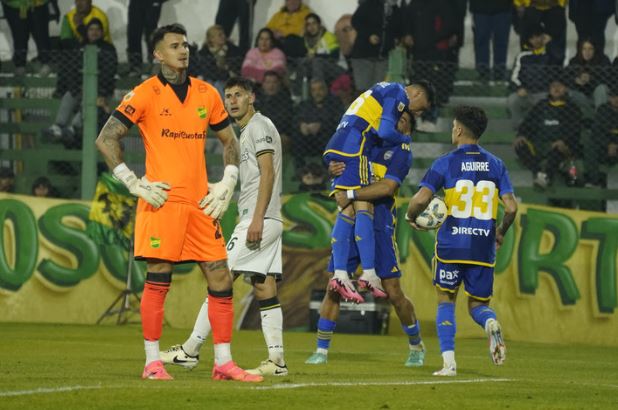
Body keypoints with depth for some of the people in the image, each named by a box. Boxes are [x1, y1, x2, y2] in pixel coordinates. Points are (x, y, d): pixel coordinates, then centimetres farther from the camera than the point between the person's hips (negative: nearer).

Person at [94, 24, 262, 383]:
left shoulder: (207, 94, 12)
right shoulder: (146, 94, -2)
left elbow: (230, 141, 23)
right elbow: (106, 140, -3)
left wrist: (227, 185, 10)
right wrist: (135, 184, -8)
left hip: (201, 203, 5)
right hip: (163, 201, -5)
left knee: (221, 278, 1)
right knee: (158, 280, -5)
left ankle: (223, 362, 7)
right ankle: (153, 363, 2)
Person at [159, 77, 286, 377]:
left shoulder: (259, 126, -7)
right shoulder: (245, 132, 24)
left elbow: (268, 173, -16)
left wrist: (256, 220, -23)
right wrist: (245, 222, 22)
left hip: (261, 219, -10)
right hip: (262, 222, 10)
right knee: (264, 288, 5)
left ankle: (190, 350, -10)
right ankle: (276, 360, 0)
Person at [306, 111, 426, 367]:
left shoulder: (402, 152, 1)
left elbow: (387, 187, -13)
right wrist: (334, 168, -10)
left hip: (380, 223, -4)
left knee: (393, 292, -2)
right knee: (334, 288, 0)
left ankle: (416, 346, 17)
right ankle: (321, 350, 5)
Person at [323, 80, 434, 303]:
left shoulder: (384, 90, 29)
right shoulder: (397, 94, -1)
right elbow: (386, 132, -12)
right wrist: (406, 139, 6)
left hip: (335, 147, 9)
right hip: (353, 148, -9)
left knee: (348, 211, 4)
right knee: (364, 209, -7)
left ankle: (339, 275, -3)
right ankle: (369, 274, -8)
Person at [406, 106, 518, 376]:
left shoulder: (445, 163, -2)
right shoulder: (496, 165, 7)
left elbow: (421, 199, -12)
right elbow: (511, 207, 1)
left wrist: (411, 217, 9)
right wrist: (501, 232, 18)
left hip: (451, 245, -2)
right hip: (483, 249, 2)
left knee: (446, 300, 13)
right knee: (477, 304, 15)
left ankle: (449, 361, -1)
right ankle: (490, 322, -22)